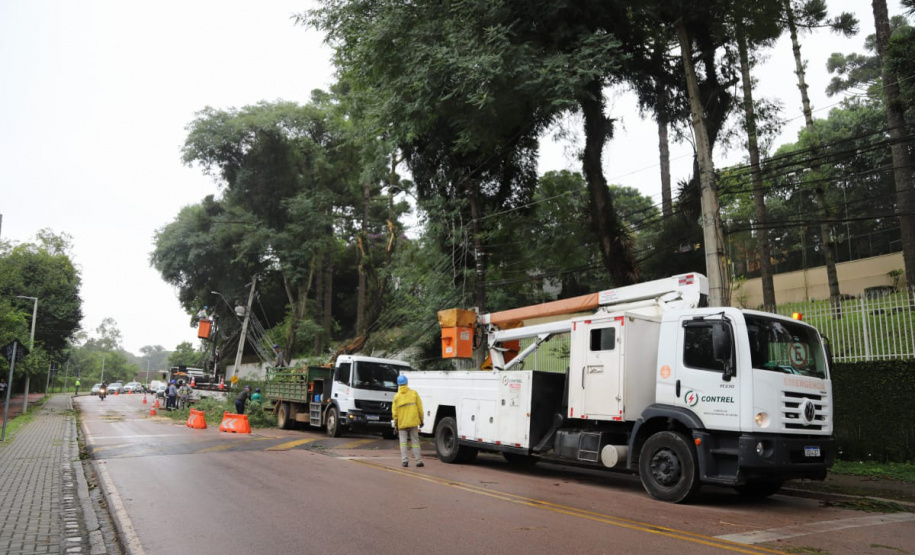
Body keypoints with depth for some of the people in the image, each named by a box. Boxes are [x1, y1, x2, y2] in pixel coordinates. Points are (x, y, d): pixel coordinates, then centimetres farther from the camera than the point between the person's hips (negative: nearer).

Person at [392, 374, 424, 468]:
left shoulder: (396, 396, 0)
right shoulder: (414, 393, 1)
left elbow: (394, 412, 1)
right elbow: (419, 408, 1)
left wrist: (395, 424, 10)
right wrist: (421, 420, 9)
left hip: (402, 423, 0)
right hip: (413, 422, 0)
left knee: (403, 441, 7)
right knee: (415, 441, 6)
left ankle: (405, 460, -2)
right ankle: (419, 461, 4)